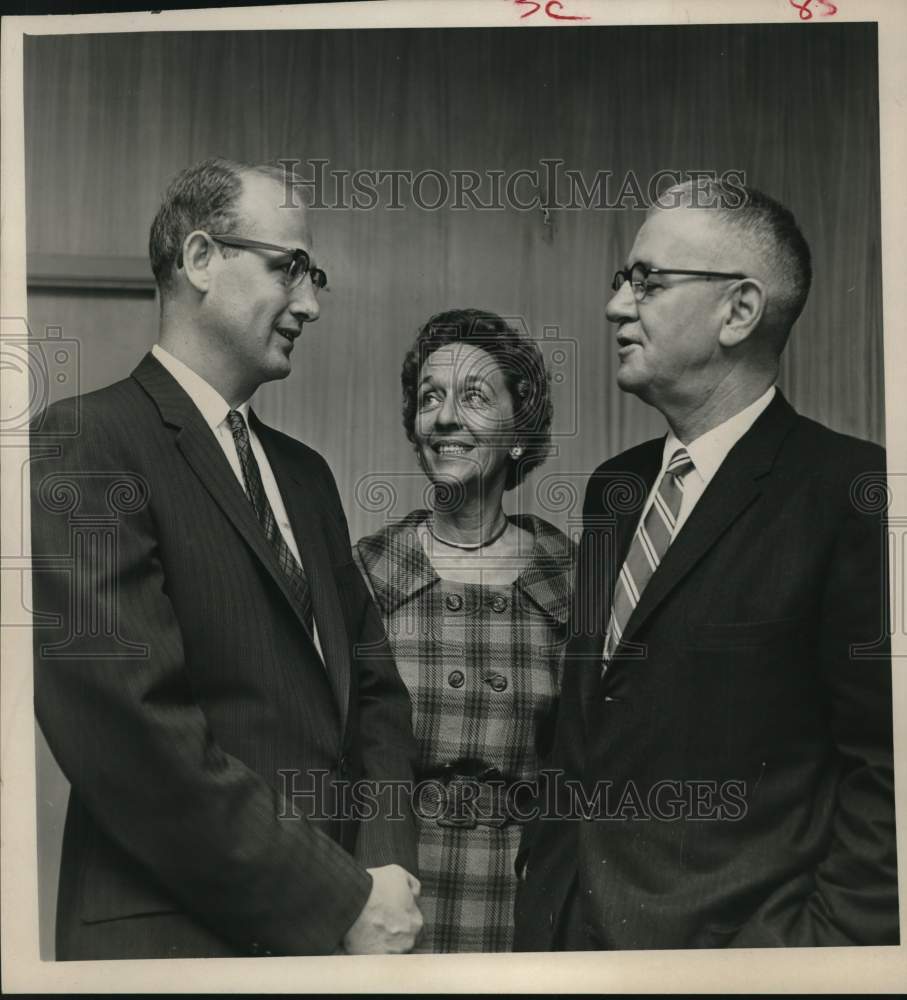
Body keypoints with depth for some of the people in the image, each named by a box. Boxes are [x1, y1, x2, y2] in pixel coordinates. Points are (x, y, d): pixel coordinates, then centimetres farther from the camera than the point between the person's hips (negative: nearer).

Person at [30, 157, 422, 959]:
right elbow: (133, 730, -21)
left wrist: (387, 865, -5)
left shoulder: (304, 472, 11)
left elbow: (369, 681, 11)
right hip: (184, 938, -7)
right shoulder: (84, 448, -13)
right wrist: (342, 903, -16)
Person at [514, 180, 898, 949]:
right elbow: (583, 719, 11)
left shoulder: (849, 490, -13)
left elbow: (883, 764, -14)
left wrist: (833, 938, -16)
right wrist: (542, 881, 5)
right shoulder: (614, 486, 7)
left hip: (739, 934, -6)